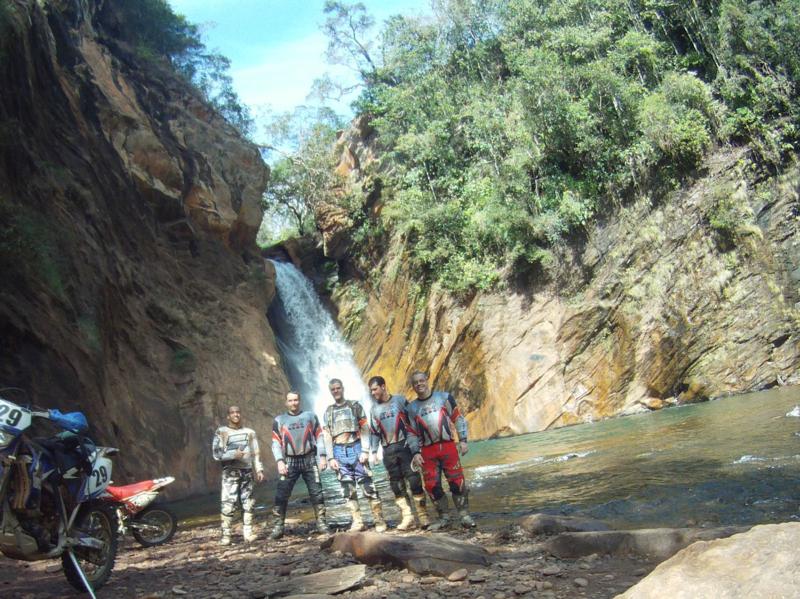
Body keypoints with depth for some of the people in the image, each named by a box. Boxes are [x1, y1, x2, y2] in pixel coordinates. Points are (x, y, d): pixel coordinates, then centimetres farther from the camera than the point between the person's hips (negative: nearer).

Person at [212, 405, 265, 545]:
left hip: (247, 471, 4)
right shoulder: (222, 432, 2)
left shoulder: (249, 432, 14)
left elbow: (256, 453, 15)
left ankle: (248, 533, 7)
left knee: (248, 503, 3)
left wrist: (259, 470, 7)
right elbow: (216, 453, -4)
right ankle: (226, 535, -6)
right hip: (230, 472, -4)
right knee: (228, 504, -10)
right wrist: (233, 454, -16)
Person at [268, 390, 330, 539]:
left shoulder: (310, 416, 8)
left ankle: (321, 523, 10)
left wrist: (322, 456, -2)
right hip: (290, 461, 0)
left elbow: (319, 437, 7)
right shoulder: (279, 420, 8)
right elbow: (276, 443, 3)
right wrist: (280, 461, -10)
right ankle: (278, 527, -3)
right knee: (281, 495, -7)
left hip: (309, 460, 0)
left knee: (317, 493, 1)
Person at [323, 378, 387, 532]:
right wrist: (331, 458, 0)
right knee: (348, 488, 2)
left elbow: (365, 429, 0)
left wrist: (365, 451, -10)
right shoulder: (328, 411, 13)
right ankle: (357, 521, 7)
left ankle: (379, 519, -2)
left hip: (355, 448, -3)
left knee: (367, 484, -7)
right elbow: (327, 437, 10)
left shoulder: (355, 406, 6)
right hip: (339, 451, 3)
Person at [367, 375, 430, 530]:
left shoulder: (400, 400, 2)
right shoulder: (374, 409, 13)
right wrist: (373, 452, 8)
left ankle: (423, 515, -1)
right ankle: (407, 517, 5)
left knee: (414, 480, -8)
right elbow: (374, 432, 16)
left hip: (404, 446, -4)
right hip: (388, 451, 4)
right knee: (396, 484, 1)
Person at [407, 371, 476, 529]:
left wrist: (463, 440, -1)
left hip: (448, 446, -2)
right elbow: (412, 433, 12)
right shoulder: (412, 408, 10)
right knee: (432, 485, 0)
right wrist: (415, 453, 2)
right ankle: (444, 518, 15)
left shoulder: (444, 397, 4)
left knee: (457, 480, -8)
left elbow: (458, 419, 6)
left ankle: (464, 515, 5)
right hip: (428, 451, 2)